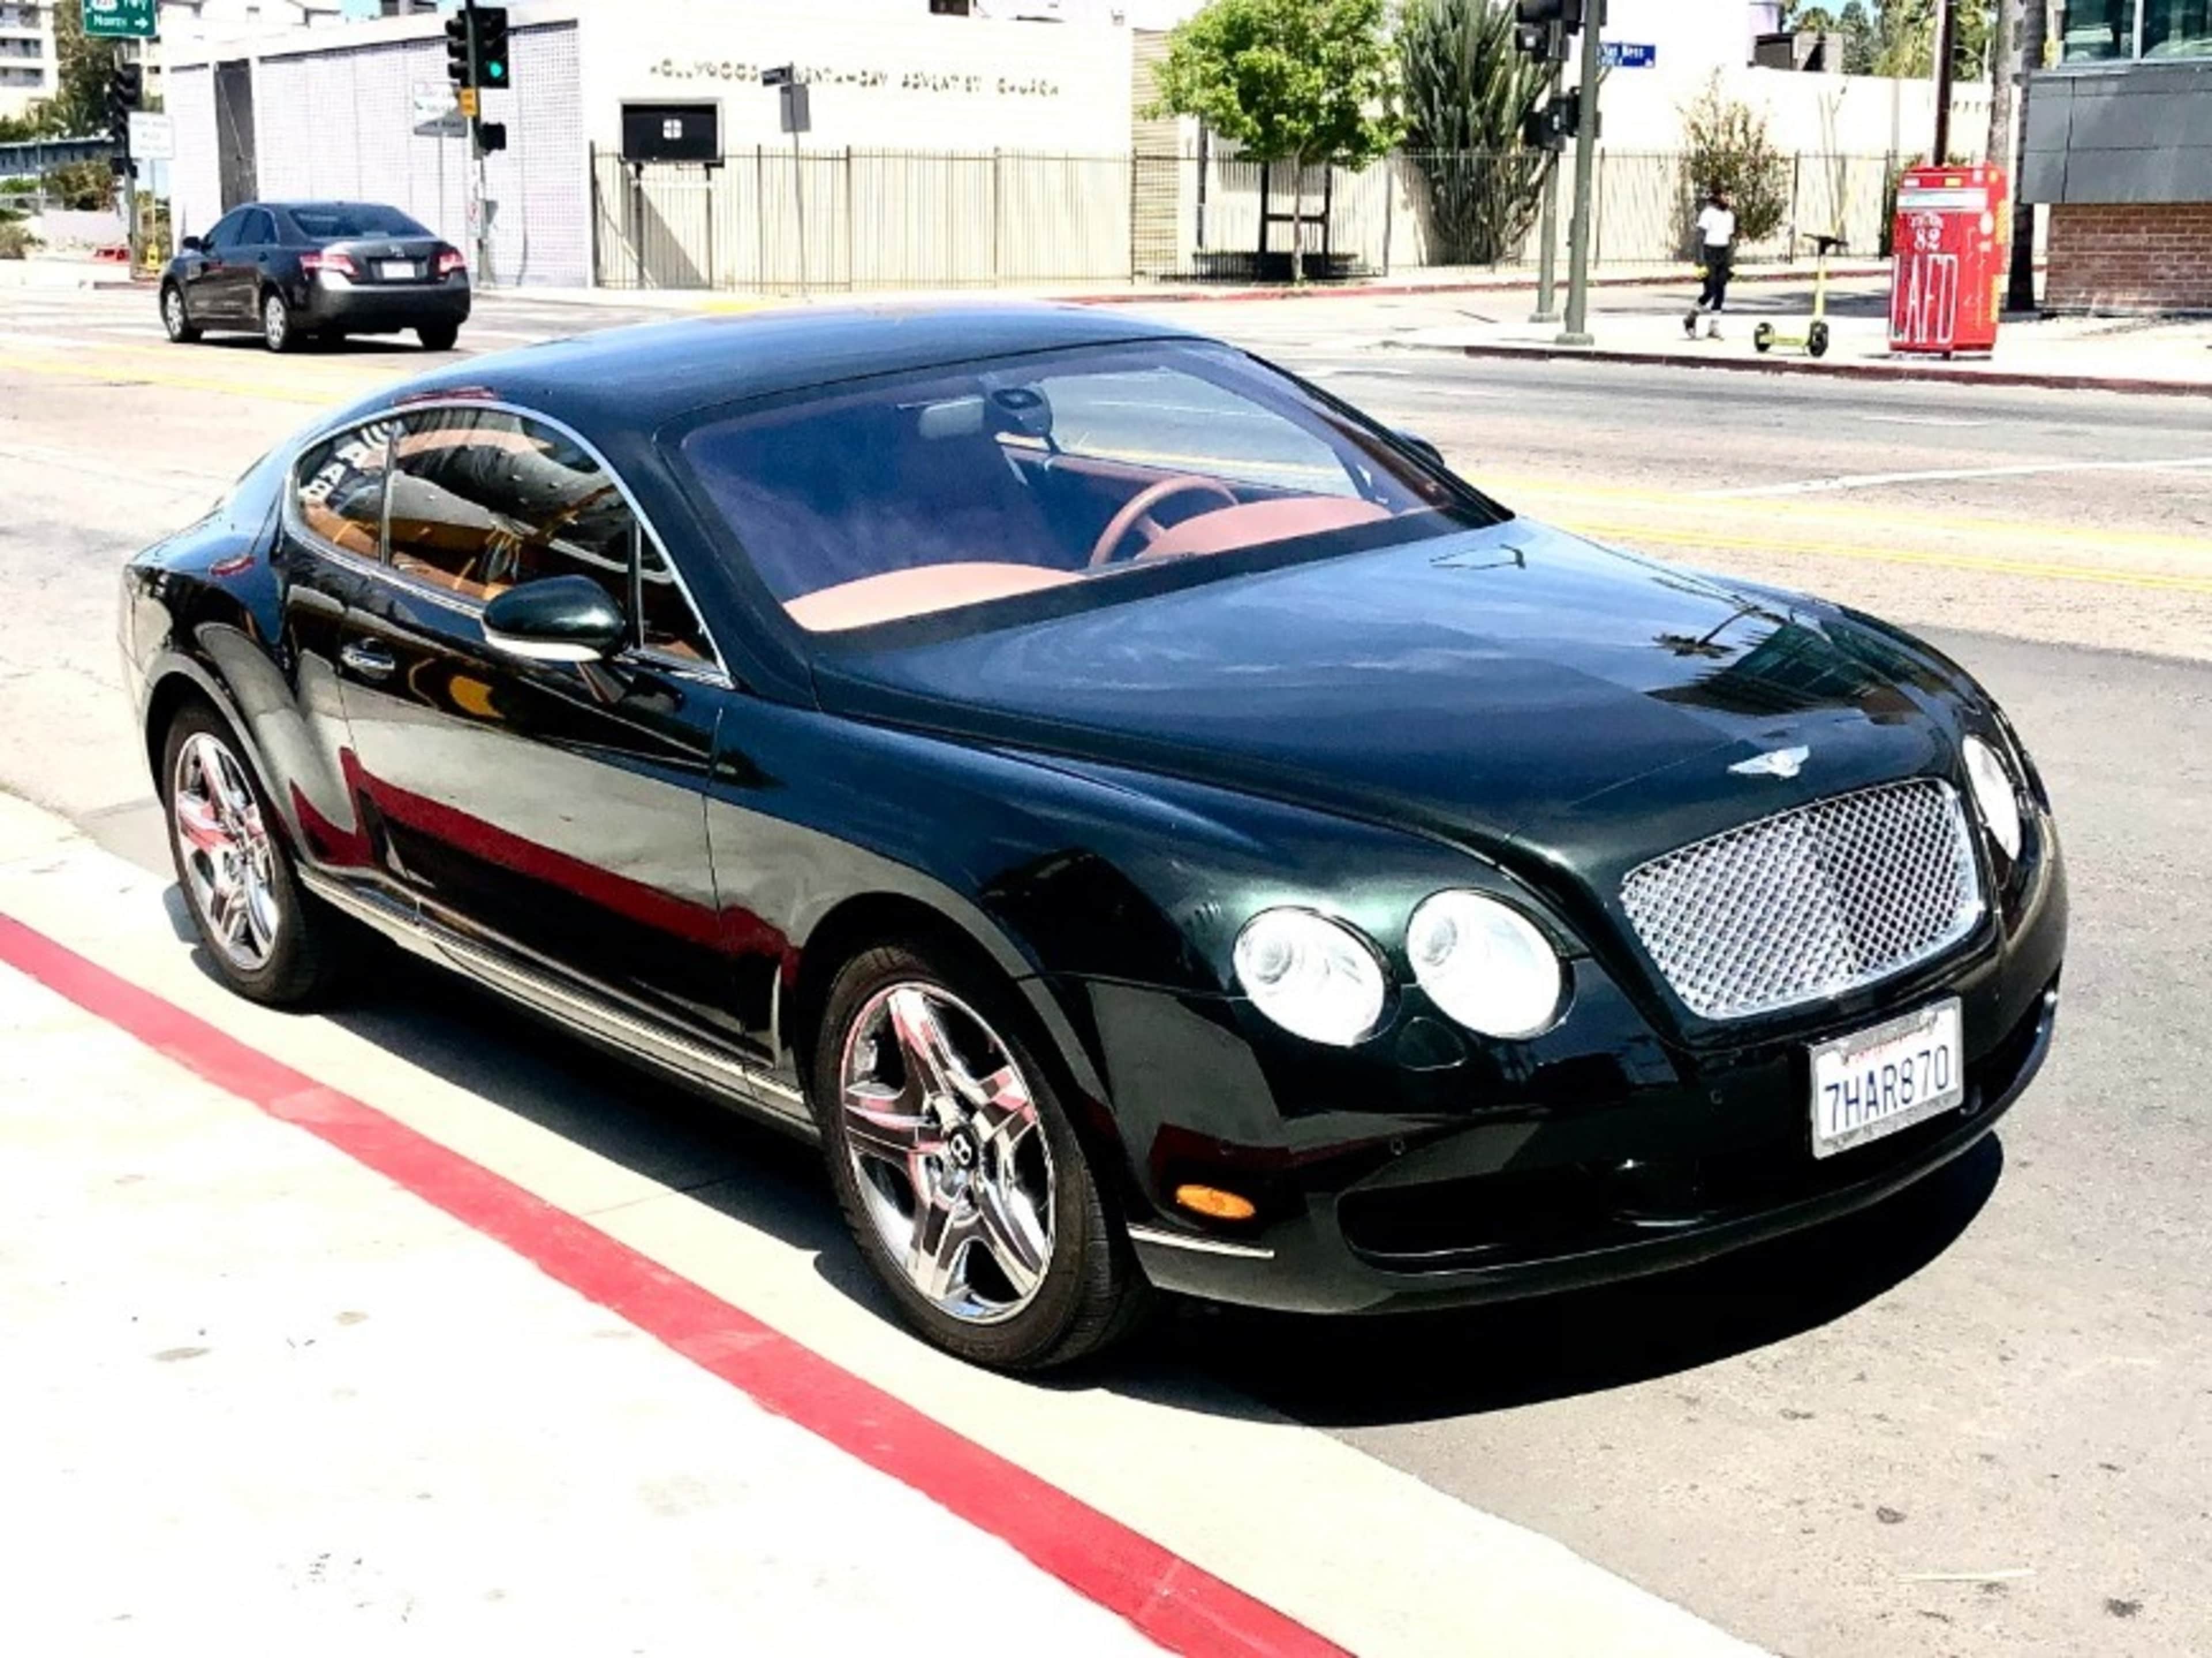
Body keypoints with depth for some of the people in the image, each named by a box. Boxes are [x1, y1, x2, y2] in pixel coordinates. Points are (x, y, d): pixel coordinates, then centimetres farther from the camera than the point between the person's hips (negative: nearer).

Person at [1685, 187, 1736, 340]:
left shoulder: (1730, 215, 12)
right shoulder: (1708, 214, -9)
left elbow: (1731, 238, 18)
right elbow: (1700, 237, -12)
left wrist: (1731, 261, 14)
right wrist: (1701, 261, -19)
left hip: (1723, 254, 6)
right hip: (1710, 253, -6)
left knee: (1720, 293, 1)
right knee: (1710, 292, -9)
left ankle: (1714, 327, 6)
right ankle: (1691, 318, 13)